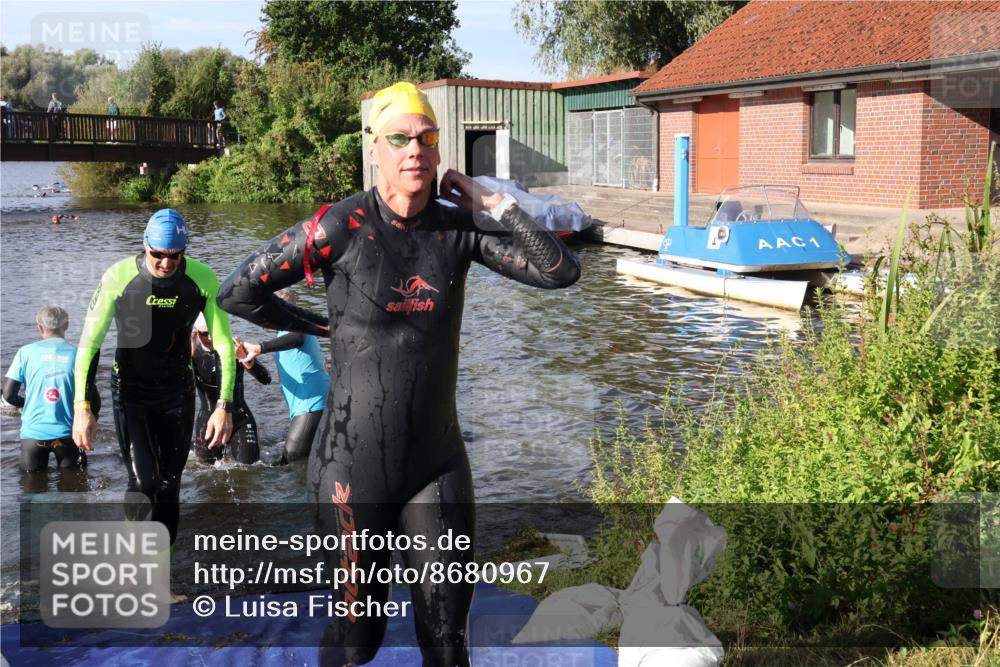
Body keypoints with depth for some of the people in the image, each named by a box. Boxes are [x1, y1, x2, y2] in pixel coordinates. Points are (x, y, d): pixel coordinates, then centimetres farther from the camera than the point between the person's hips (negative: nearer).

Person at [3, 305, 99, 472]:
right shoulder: (77, 355, -2)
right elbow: (93, 399, -4)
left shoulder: (26, 352, -1)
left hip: (33, 433, 1)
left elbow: (8, 395, -1)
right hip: (67, 433, 0)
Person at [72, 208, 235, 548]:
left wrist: (224, 406, -17)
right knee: (143, 482, -13)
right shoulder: (119, 277, -21)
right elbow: (89, 343, -15)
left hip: (178, 389, 2)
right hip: (130, 390, -2)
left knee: (169, 483, 7)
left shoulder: (202, 279, -16)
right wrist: (82, 409, -20)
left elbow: (224, 343, -10)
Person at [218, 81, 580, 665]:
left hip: (439, 461, 3)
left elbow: (561, 271, -6)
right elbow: (237, 293, -5)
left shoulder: (459, 228, -1)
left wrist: (495, 204, -8)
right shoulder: (341, 226, -12)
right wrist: (324, 326, 3)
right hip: (355, 464, -2)